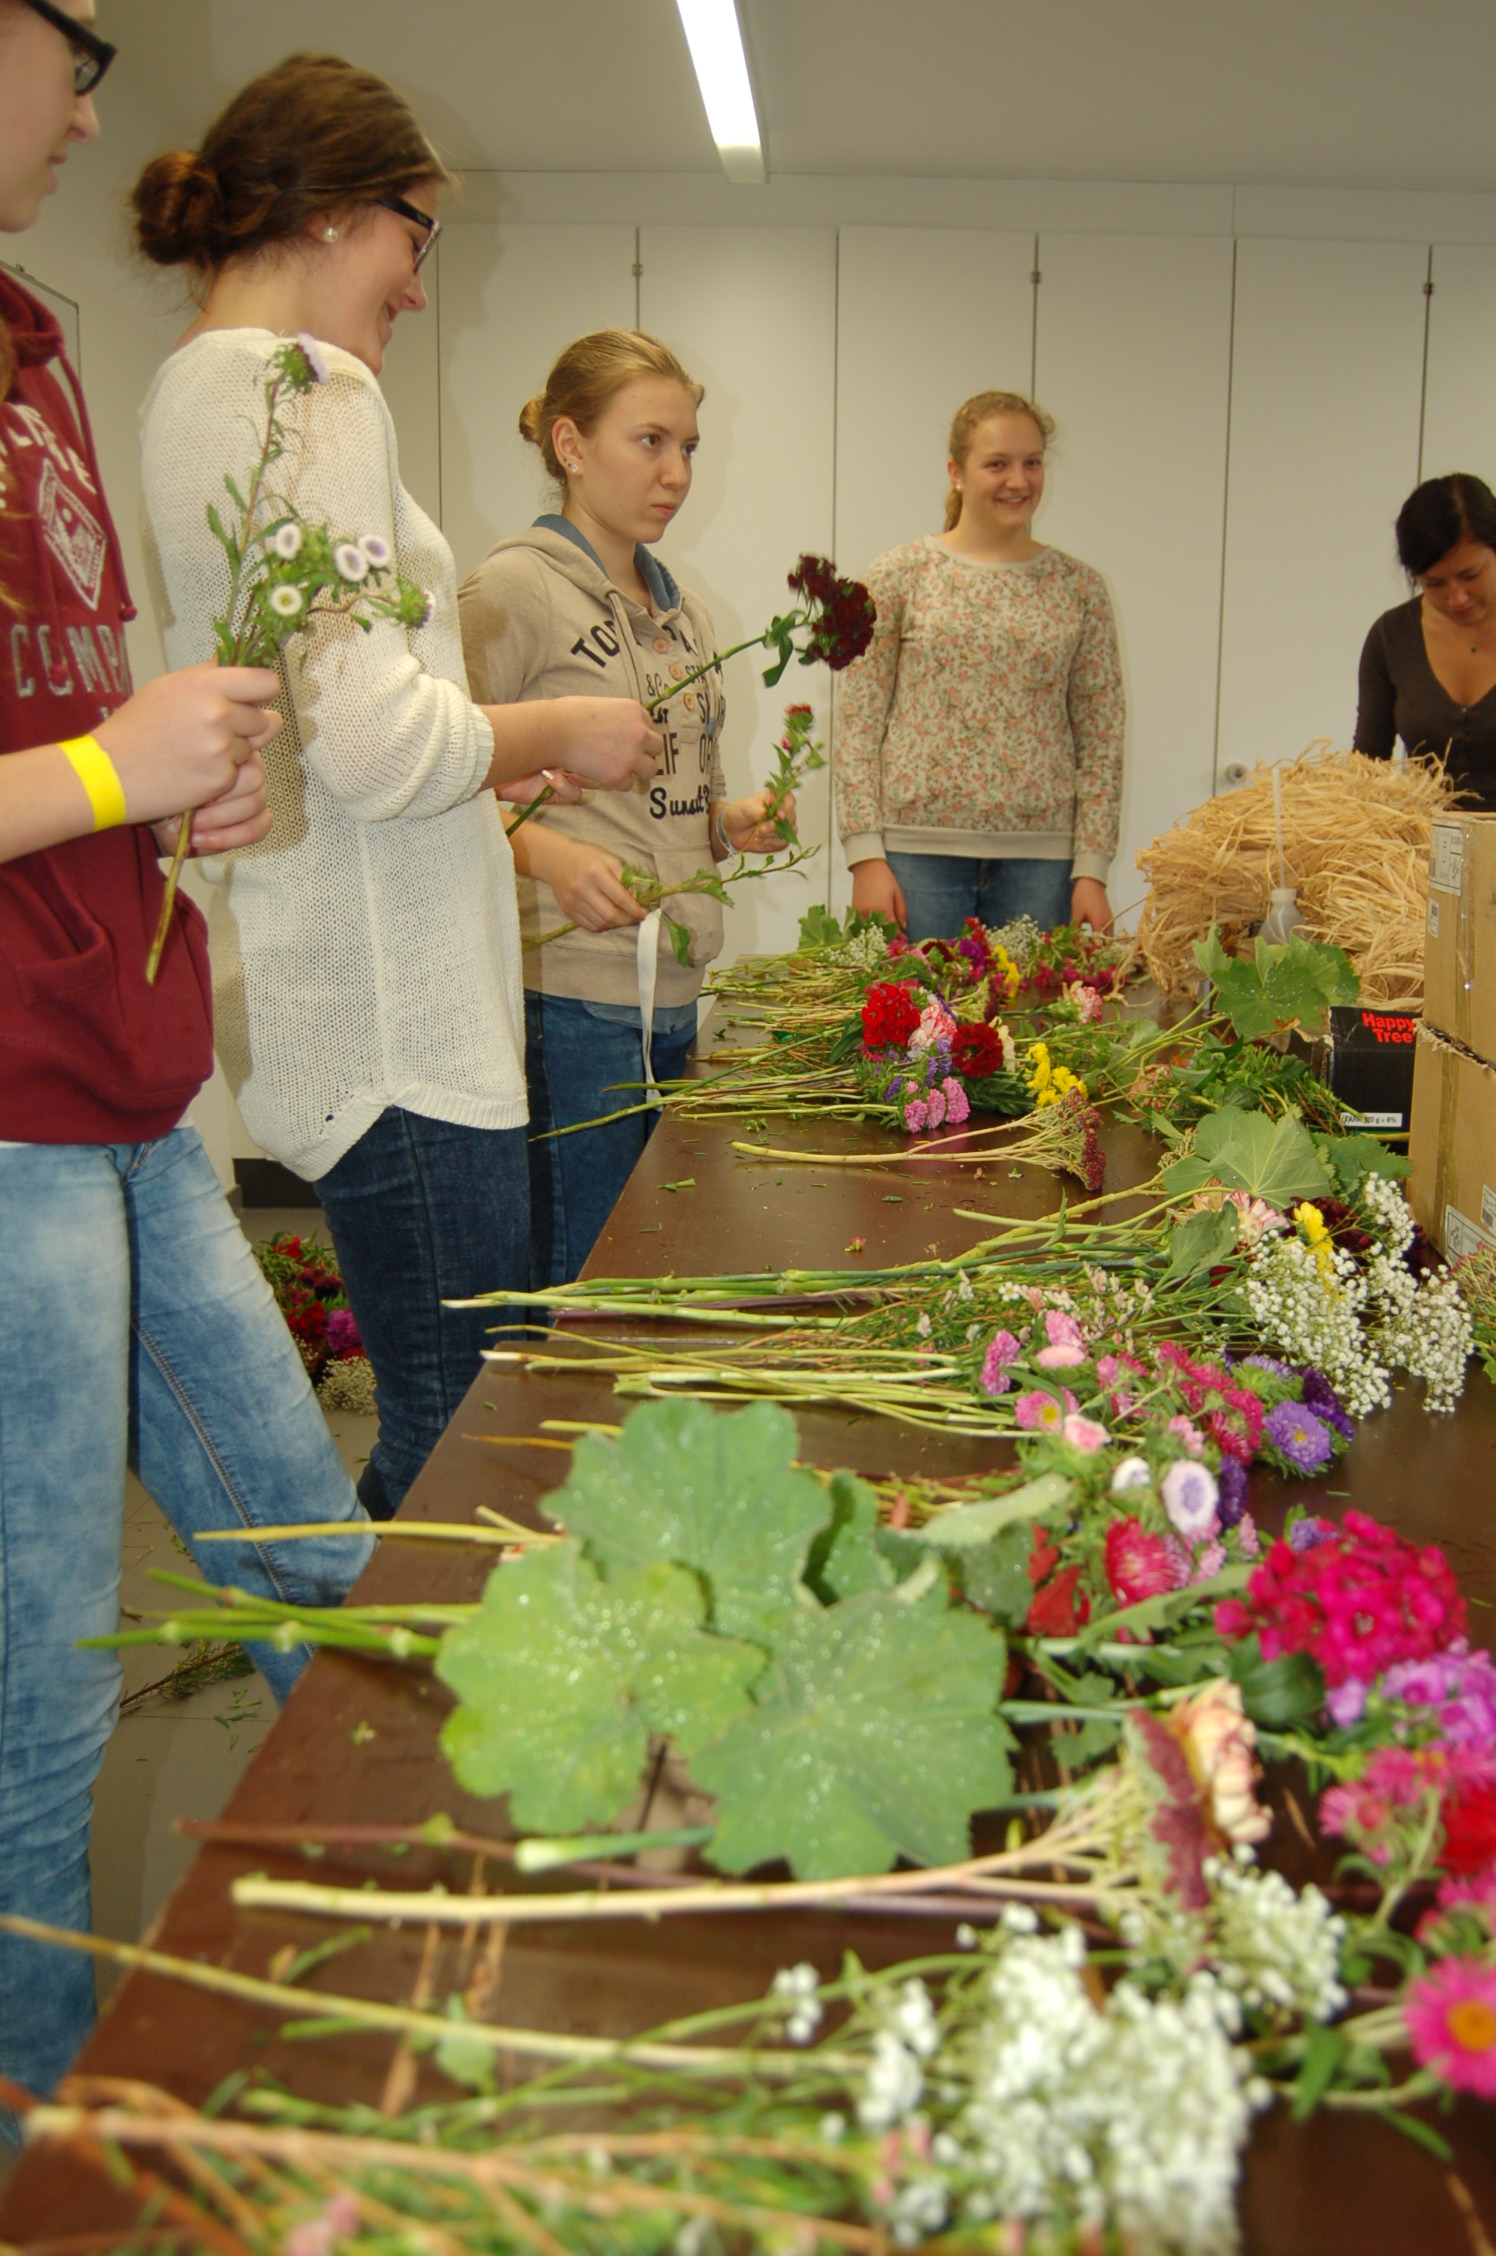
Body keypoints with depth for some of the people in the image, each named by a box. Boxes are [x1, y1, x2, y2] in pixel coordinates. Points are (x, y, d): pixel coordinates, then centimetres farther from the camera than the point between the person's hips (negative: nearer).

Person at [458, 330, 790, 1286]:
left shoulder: (683, 610, 18)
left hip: (676, 1000, 8)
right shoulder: (513, 588, -6)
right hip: (570, 999, -8)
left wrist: (730, 822, 5)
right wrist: (546, 852, -26)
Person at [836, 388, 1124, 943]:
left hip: (1040, 860, 2)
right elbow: (856, 720, 1)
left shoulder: (1080, 588, 9)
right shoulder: (900, 575, 3)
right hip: (919, 854, -2)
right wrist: (866, 854, -7)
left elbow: (1101, 738, 8)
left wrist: (1092, 869, 0)